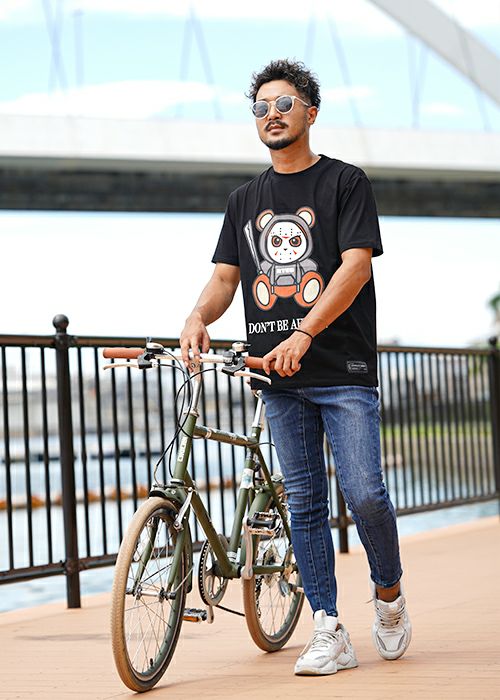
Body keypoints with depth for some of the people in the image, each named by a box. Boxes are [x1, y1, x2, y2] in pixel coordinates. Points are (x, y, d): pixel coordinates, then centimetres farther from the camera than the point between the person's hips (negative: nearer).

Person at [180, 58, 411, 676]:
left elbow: (356, 265, -9)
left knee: (365, 494, -12)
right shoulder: (245, 200, 17)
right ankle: (330, 634, 7)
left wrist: (302, 334, -20)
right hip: (278, 376, 4)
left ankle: (389, 593, 16)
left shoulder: (345, 182, 3)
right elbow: (225, 277, 12)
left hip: (343, 370, -4)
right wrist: (199, 317, -11)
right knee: (304, 504, 3)